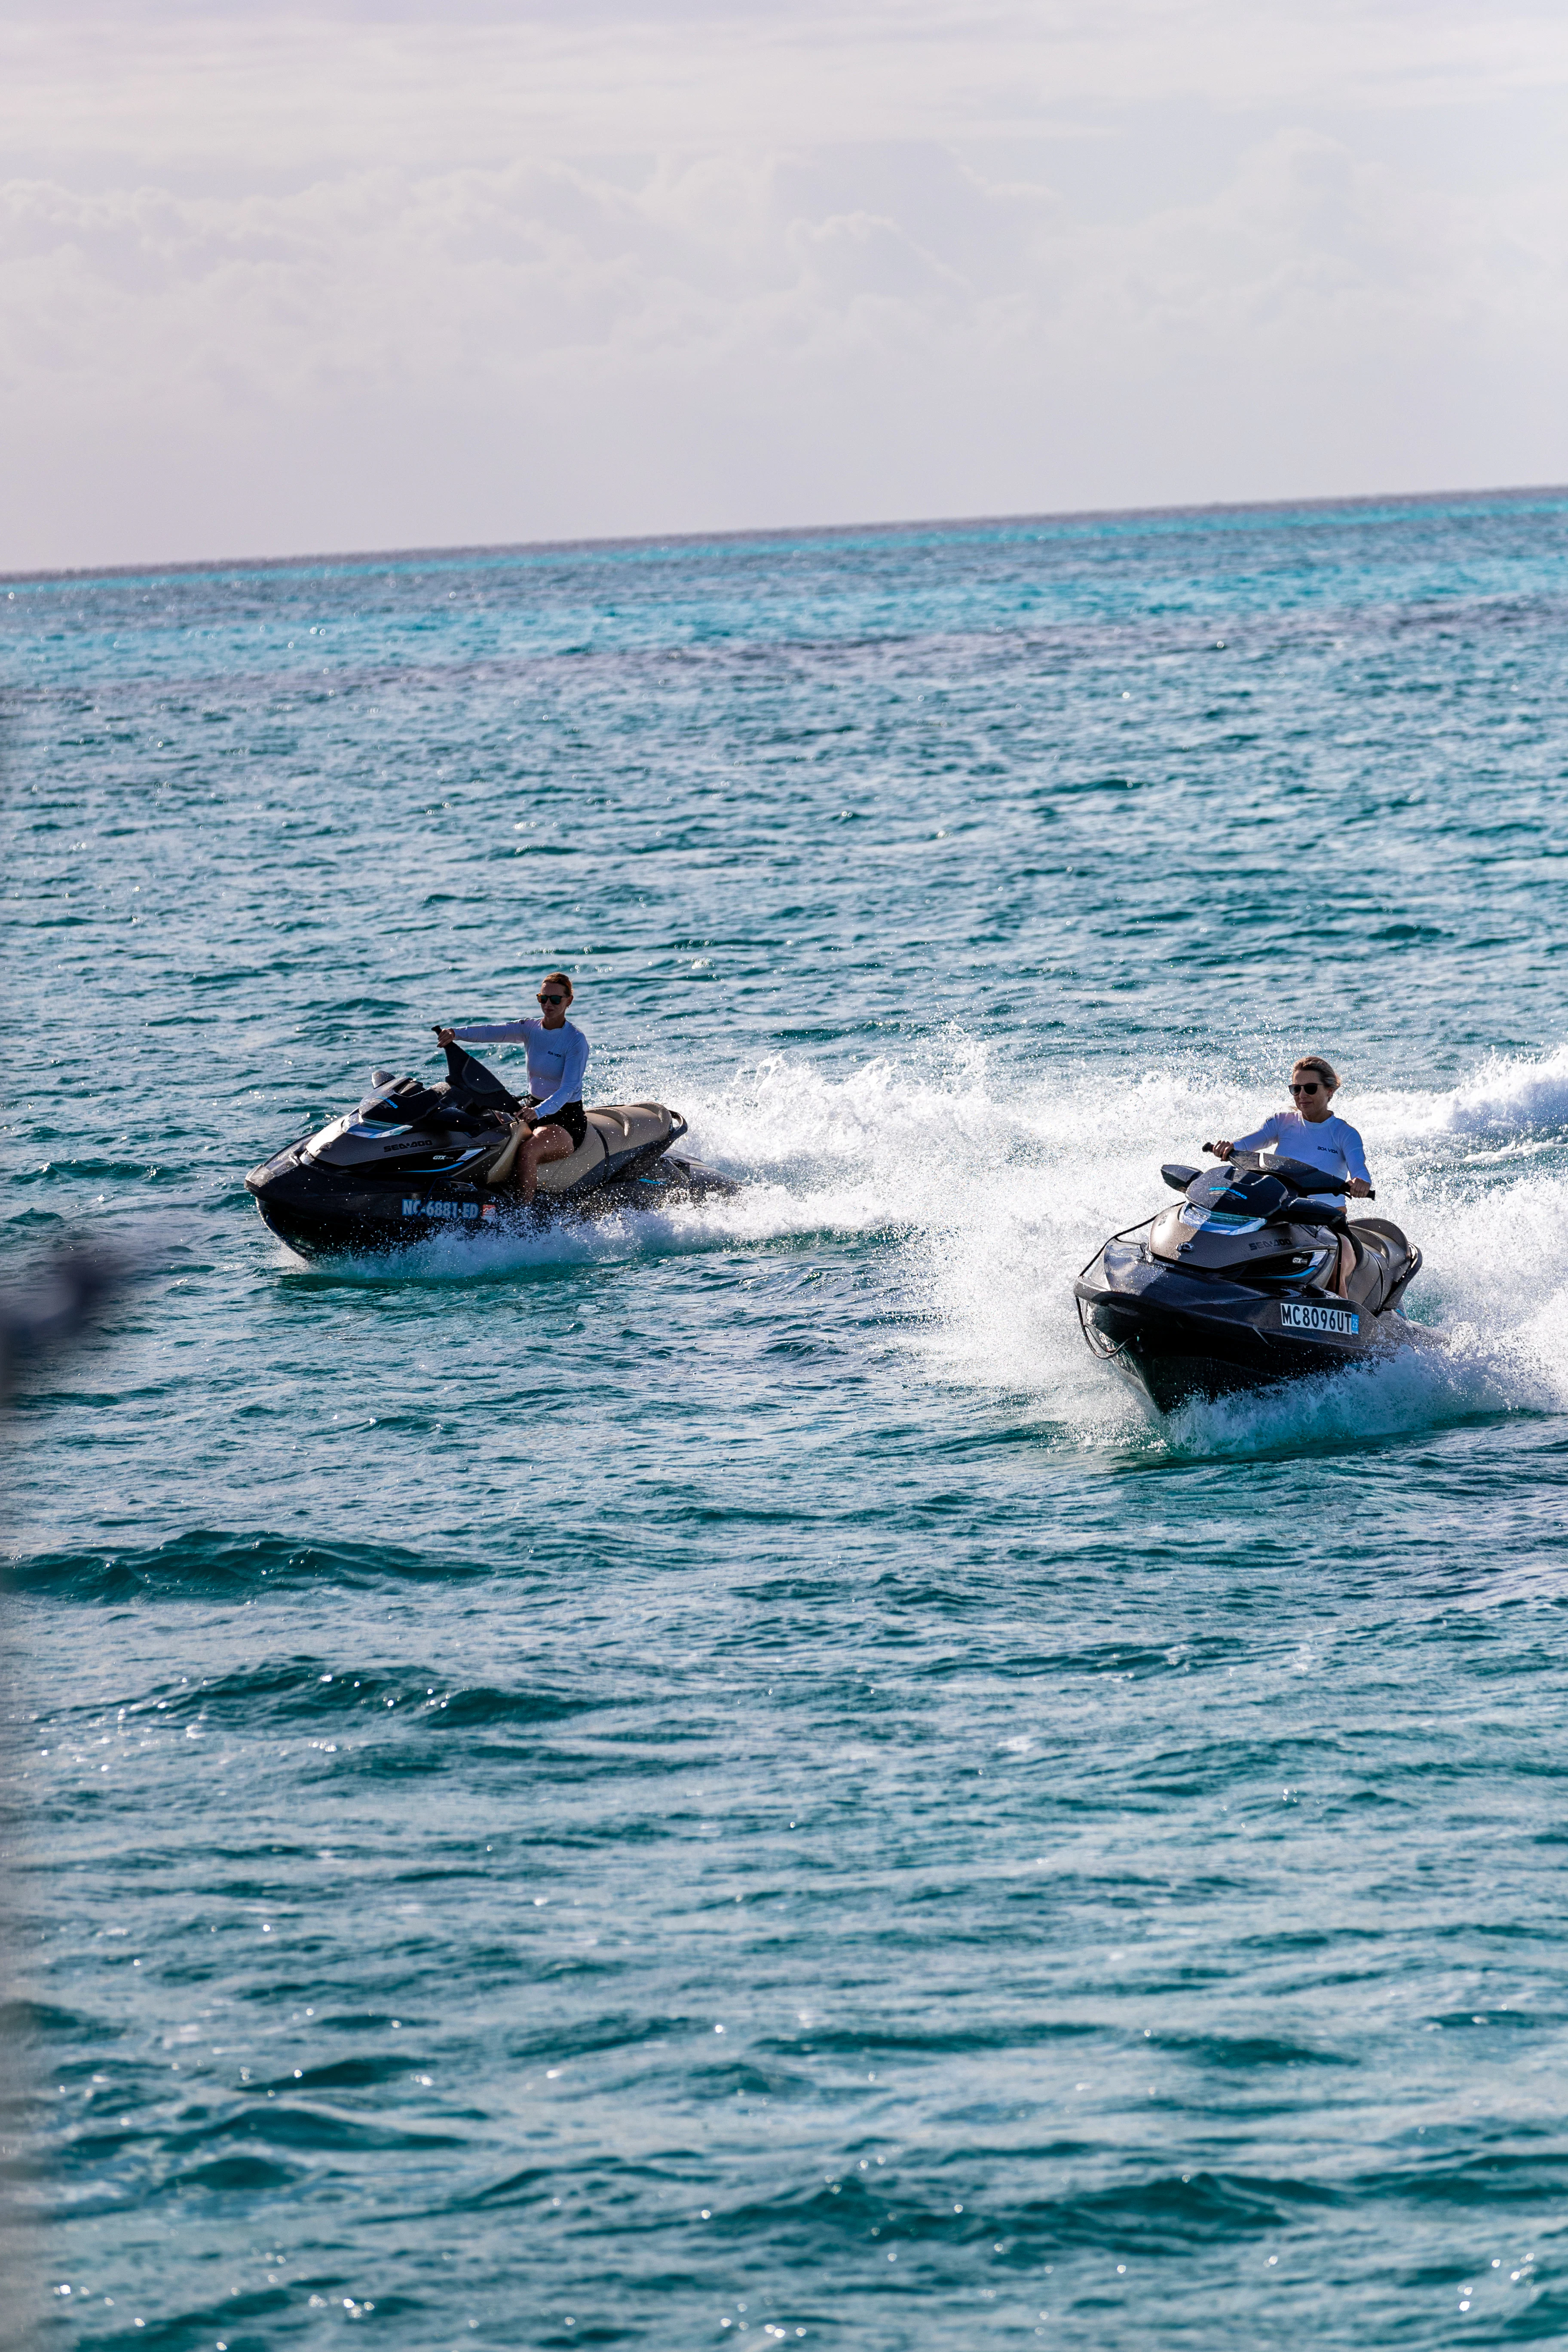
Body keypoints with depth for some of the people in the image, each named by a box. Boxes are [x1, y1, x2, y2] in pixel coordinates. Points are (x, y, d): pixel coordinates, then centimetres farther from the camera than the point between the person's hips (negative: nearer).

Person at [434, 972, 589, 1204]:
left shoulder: (576, 1041, -11)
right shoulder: (530, 1029, 6)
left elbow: (569, 1089, -22)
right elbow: (491, 1031, -12)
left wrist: (538, 1112, -40)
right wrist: (455, 1033, -31)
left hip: (567, 1121, -6)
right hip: (533, 1110, 6)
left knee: (526, 1152, -35)